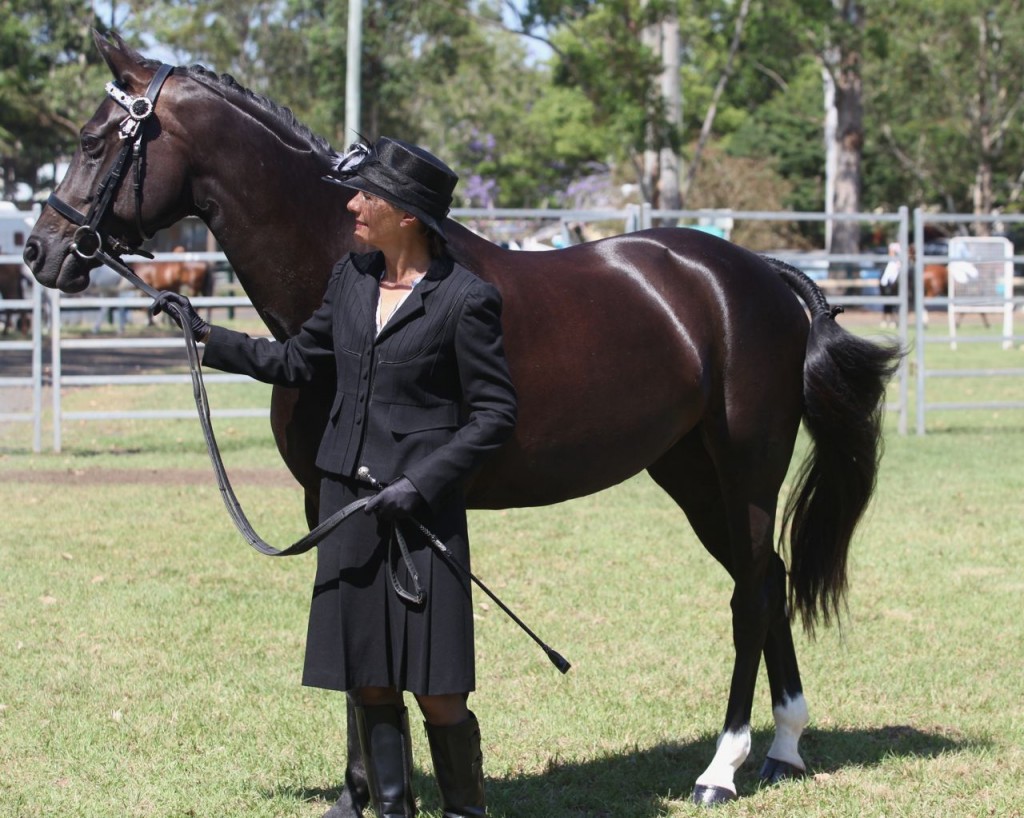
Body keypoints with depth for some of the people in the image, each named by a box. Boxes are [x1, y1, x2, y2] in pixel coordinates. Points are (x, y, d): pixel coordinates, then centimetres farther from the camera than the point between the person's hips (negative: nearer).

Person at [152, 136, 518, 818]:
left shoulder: (465, 301, -11)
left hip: (422, 509, -6)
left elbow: (495, 413, -9)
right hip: (350, 503, 6)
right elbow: (299, 362, 23)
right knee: (369, 681, 10)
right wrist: (206, 337, 18)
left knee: (436, 691, -4)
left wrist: (421, 482, -16)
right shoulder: (352, 280, 8)